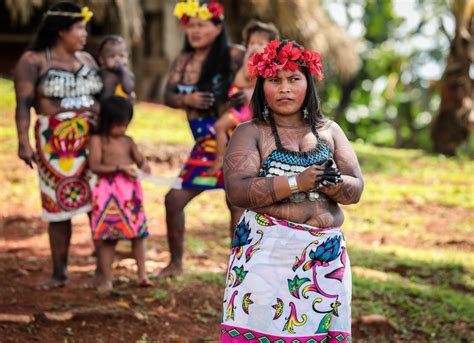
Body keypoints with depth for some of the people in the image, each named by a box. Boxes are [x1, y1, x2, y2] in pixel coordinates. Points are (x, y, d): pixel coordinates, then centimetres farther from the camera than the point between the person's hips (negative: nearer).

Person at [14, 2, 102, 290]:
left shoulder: (87, 59, 13)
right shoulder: (33, 61, -3)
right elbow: (23, 104, -9)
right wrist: (24, 142, -19)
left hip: (92, 140, 4)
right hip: (55, 144, -4)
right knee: (59, 206, 3)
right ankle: (60, 273, 11)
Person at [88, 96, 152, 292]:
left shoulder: (128, 141, 13)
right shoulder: (98, 140, -2)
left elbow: (140, 159, 16)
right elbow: (95, 166, -10)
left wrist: (144, 165, -9)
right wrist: (119, 168, -19)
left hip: (131, 190, 5)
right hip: (108, 192, -4)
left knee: (138, 233, 4)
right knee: (107, 237, 1)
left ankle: (142, 274, 11)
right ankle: (106, 279, 6)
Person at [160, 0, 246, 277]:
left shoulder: (234, 56, -8)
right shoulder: (183, 61, 8)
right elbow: (168, 96, 5)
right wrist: (187, 99, -16)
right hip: (205, 144, 6)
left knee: (238, 202, -5)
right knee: (174, 199, 6)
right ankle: (176, 262, 22)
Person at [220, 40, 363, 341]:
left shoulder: (329, 131, 12)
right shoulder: (251, 133, 1)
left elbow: (356, 188, 7)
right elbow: (238, 191, -13)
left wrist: (333, 186, -16)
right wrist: (297, 183, -21)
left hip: (326, 256, 3)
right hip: (266, 253, -3)